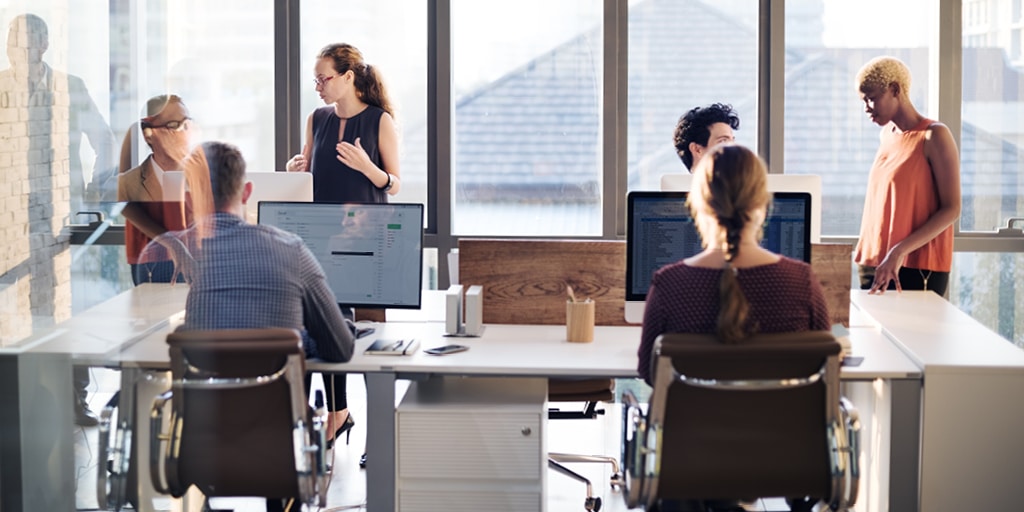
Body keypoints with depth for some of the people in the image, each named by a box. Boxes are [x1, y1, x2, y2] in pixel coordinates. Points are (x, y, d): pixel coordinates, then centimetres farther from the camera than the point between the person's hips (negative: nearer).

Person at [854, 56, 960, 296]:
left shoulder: (934, 136, -7)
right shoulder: (887, 135, 15)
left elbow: (951, 209, -12)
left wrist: (899, 251, -21)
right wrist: (865, 255, 9)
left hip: (918, 269, -7)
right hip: (875, 265, 7)